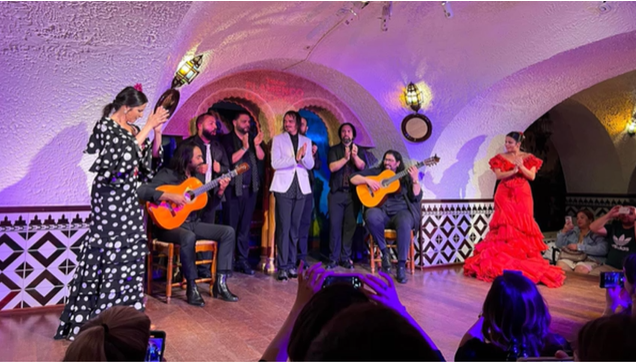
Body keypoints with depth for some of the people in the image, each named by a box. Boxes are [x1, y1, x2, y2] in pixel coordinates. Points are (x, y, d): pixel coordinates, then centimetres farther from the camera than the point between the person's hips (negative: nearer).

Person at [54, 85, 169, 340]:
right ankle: (99, 317, 7)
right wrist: (148, 126, -19)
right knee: (110, 252, -4)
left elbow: (151, 159, 11)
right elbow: (125, 152, -24)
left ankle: (124, 311, 19)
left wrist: (157, 132, -1)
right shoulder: (105, 126, -10)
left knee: (128, 252, 9)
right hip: (110, 199, -8)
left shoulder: (133, 130, 11)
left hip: (129, 198, 8)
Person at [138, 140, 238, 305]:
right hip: (169, 225, -7)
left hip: (193, 223, 7)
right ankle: (191, 286, -21)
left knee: (228, 231, -10)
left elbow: (209, 205, 11)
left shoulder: (199, 177, 11)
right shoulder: (167, 175, -9)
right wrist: (170, 196, -28)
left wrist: (220, 191, -8)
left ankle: (220, 283, -10)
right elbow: (141, 191, -22)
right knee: (189, 237, -40)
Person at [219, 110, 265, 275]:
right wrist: (244, 148, -19)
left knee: (245, 226, 8)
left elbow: (261, 157, 3)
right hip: (233, 188, -4)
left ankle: (243, 260, 12)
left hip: (250, 188, 5)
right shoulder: (227, 139, 1)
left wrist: (257, 145, -14)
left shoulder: (252, 139, 15)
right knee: (230, 226, -3)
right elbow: (229, 160, -11)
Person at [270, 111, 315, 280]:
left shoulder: (306, 141, 13)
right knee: (283, 227, -7)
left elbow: (310, 165, 7)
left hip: (300, 187, 3)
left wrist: (303, 155, -12)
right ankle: (282, 266, -3)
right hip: (284, 186, -3)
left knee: (294, 227, 6)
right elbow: (275, 163, -6)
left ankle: (291, 264, 13)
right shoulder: (278, 139, 5)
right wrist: (295, 158, -14)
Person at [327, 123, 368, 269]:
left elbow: (362, 166, -7)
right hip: (336, 193, -1)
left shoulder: (359, 150, 11)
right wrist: (345, 158, -19)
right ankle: (333, 258, 3)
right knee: (335, 225, -4)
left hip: (354, 193, 1)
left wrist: (355, 156, -24)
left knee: (350, 225, 1)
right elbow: (332, 167, -8)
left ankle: (346, 258, 8)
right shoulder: (334, 150, 7)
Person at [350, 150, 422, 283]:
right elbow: (353, 178, 8)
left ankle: (401, 265, -29)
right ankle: (385, 252, -16)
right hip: (382, 211, 1)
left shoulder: (406, 176, 12)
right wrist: (367, 180, -9)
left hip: (401, 211, -1)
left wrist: (415, 180, -12)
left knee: (404, 223, -37)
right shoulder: (376, 172, 14)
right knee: (371, 216, -36)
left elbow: (416, 197, 1)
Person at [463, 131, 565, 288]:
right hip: (505, 195, 0)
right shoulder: (501, 158, 5)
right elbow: (499, 175, -6)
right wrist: (513, 170, -18)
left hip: (522, 195, 0)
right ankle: (504, 259, -2)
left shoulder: (528, 158, 6)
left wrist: (521, 166, -15)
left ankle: (523, 259, 3)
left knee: (522, 225, -2)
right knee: (505, 225, -5)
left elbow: (532, 176, -2)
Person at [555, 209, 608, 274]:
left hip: (589, 260, -3)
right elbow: (559, 245, 14)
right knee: (559, 266, -31)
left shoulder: (597, 233, 5)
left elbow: (602, 250, -12)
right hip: (569, 258, 3)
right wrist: (564, 230, 1)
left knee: (580, 269, -37)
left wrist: (579, 247, -12)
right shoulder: (572, 231, 17)